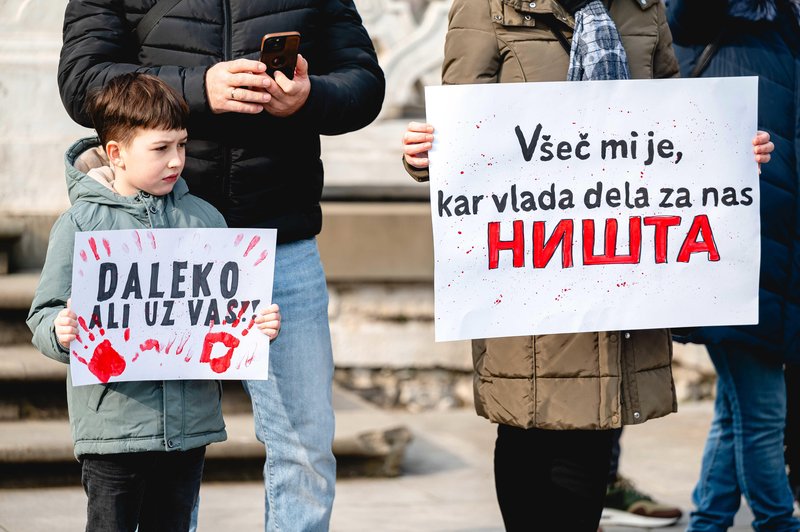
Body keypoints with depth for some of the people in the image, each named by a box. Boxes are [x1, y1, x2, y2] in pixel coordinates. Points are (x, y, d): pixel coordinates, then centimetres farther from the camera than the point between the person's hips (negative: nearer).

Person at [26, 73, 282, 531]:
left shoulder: (203, 218, 7)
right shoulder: (82, 224, -3)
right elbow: (46, 313, -3)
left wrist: (259, 324, -7)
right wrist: (60, 331, -24)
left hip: (190, 421, 3)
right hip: (113, 421, -3)